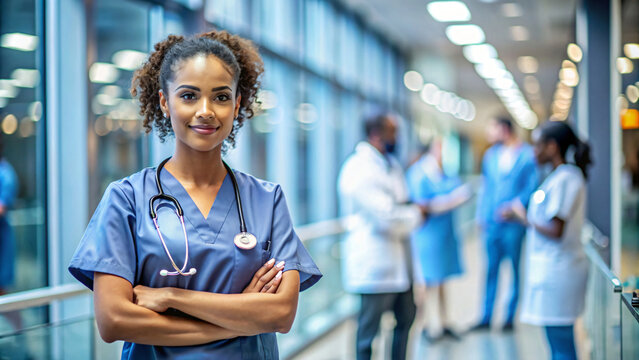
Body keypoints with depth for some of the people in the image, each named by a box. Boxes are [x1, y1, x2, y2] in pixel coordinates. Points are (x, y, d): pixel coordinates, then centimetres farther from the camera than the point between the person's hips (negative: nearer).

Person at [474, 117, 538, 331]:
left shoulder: (528, 155, -4)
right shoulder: (491, 154, 13)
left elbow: (532, 187, -7)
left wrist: (513, 206, -16)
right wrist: (481, 215, 10)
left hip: (513, 222, -5)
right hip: (492, 221, 5)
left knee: (515, 269, 3)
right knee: (491, 269, 7)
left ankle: (510, 317, 12)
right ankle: (486, 317, 12)